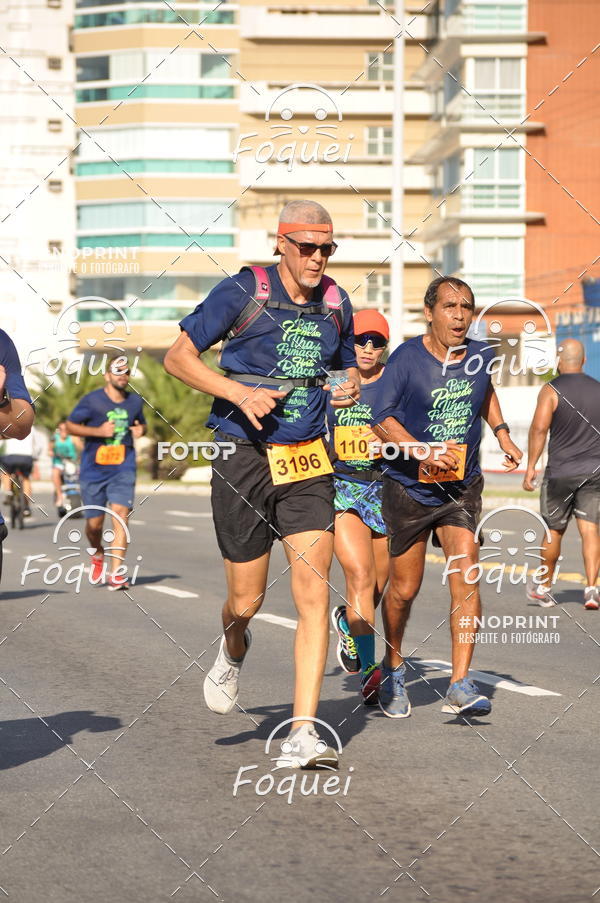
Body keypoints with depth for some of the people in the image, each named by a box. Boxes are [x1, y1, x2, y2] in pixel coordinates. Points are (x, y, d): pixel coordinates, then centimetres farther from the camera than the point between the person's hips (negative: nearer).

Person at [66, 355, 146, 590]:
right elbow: (71, 425, -1)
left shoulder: (135, 401, 9)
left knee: (120, 515, -16)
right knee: (94, 523, 5)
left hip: (123, 470, 1)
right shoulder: (91, 400, -4)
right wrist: (98, 431, -14)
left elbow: (141, 423, 26)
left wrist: (140, 429, 1)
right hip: (93, 471, -1)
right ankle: (98, 557, 38)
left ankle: (116, 573, -19)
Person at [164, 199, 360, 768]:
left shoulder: (335, 303, 8)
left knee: (313, 594, -10)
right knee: (246, 601, 6)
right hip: (244, 459, -3)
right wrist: (238, 392, -17)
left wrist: (351, 385, 0)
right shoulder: (242, 291, -6)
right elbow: (178, 357, -3)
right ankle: (232, 653, 44)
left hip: (307, 464, 3)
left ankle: (302, 734, -9)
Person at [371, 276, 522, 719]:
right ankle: (394, 669, 34)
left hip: (462, 488, 2)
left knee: (466, 576, -15)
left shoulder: (481, 355, 1)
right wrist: (422, 452, -27)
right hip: (410, 487, -2)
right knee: (404, 589, 7)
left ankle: (461, 685, -14)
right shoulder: (406, 358, -11)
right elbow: (382, 418, -15)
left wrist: (502, 434, 14)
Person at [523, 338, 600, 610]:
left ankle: (544, 588, 25)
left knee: (554, 530, 11)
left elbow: (539, 428, -17)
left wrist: (530, 466, -14)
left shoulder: (551, 390, -7)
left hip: (561, 472, -3)